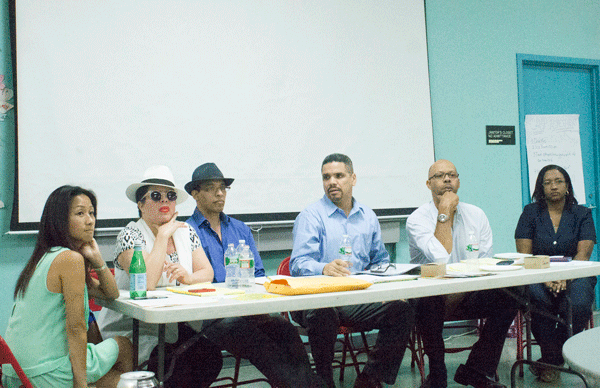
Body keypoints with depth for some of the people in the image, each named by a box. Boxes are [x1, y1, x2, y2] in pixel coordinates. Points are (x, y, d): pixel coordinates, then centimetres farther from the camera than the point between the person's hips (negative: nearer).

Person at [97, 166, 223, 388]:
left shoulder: (185, 231, 9)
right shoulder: (130, 235, -10)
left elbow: (207, 273, 6)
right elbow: (146, 283, -26)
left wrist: (188, 277, -17)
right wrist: (163, 235, -19)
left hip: (177, 326, 6)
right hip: (132, 330, -6)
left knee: (211, 356, -17)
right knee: (178, 366, -27)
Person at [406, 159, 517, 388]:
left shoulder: (476, 215, 7)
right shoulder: (418, 219, -7)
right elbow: (440, 258, -23)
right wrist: (444, 214, -17)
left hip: (468, 294, 4)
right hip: (433, 293, -3)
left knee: (507, 297, -21)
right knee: (427, 303, -35)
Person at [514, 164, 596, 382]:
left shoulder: (582, 214, 9)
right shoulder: (530, 213, 8)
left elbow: (583, 253, -3)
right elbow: (524, 254, 0)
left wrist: (564, 277, -22)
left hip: (574, 276, 1)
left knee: (579, 303, -31)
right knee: (538, 298, -34)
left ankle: (551, 360, -6)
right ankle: (552, 358, -10)